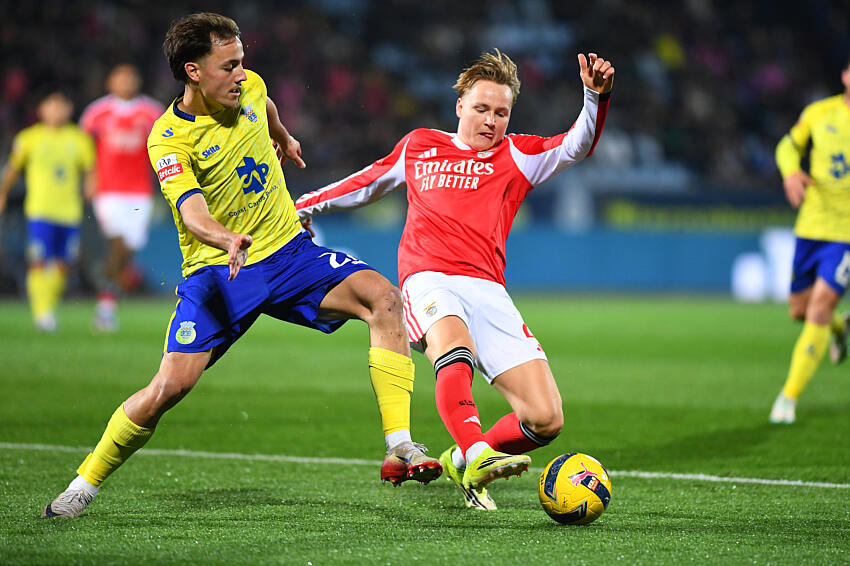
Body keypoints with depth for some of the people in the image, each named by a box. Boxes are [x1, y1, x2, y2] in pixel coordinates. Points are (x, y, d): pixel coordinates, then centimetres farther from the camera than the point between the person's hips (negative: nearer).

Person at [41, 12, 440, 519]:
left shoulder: (249, 88, 0)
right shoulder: (169, 139, -17)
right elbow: (192, 213, -33)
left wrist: (285, 139, 48)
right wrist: (228, 241, -54)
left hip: (289, 250, 5)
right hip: (215, 270, -5)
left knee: (384, 297, -21)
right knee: (171, 385, -18)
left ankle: (399, 447, -24)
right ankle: (85, 484, 6)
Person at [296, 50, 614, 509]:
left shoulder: (515, 157, 18)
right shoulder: (418, 146, 22)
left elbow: (575, 147, 3)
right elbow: (369, 182, 39)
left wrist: (595, 97, -15)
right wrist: (310, 204, 45)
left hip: (488, 291, 2)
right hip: (429, 281, -2)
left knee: (545, 419, -12)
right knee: (454, 344, -40)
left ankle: (464, 462, 14)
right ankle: (477, 455, -57)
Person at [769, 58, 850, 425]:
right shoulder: (819, 113, -1)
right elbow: (789, 145, 14)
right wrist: (791, 172, -7)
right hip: (811, 227, 4)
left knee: (820, 308, -14)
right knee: (799, 310, 11)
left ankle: (789, 398, -6)